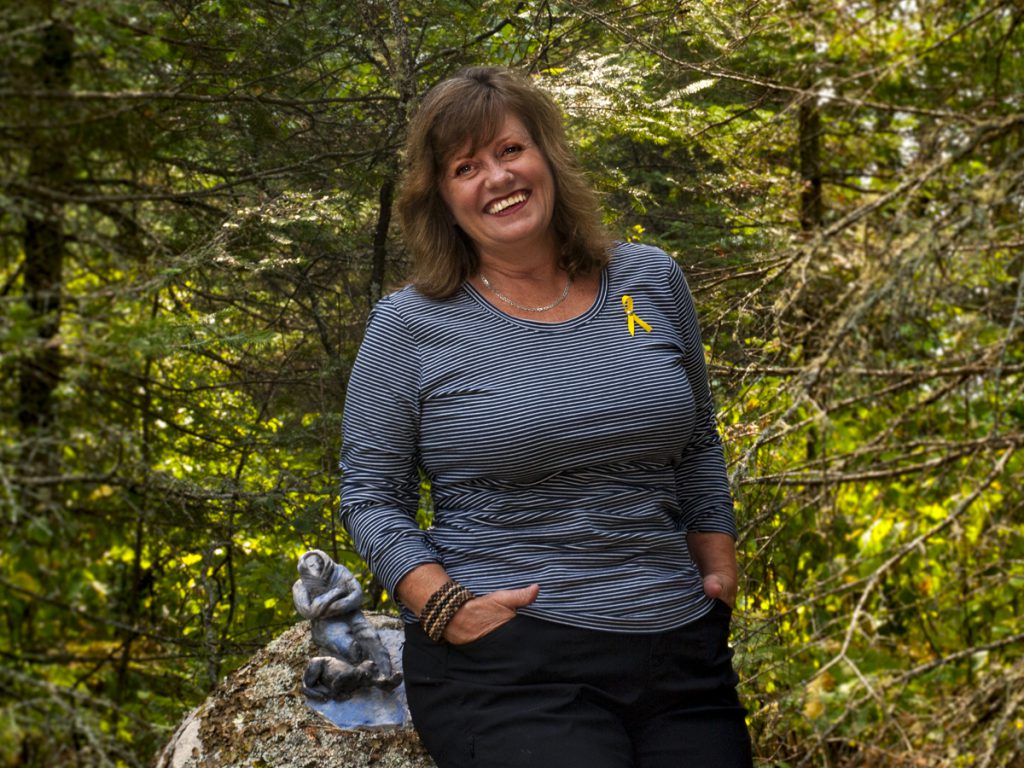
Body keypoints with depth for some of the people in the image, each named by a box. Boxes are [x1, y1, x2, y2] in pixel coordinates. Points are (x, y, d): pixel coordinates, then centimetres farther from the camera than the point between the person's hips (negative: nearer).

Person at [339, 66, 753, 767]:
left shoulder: (649, 282, 10)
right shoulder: (411, 326, -1)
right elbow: (372, 498, 1)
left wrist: (721, 578, 12)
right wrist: (444, 606, -12)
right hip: (509, 658, -4)